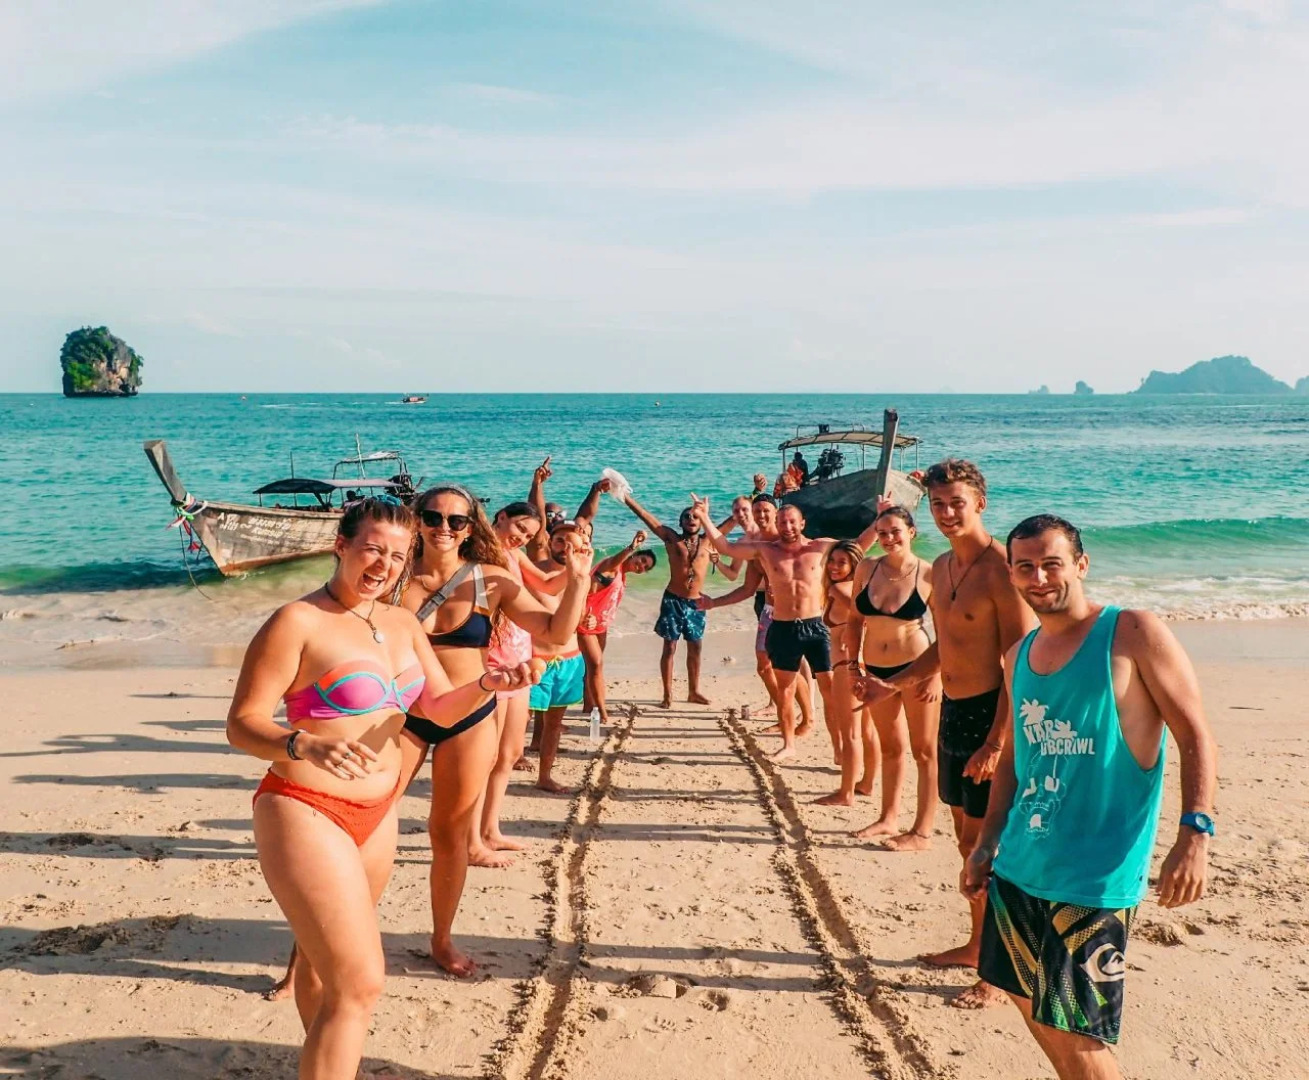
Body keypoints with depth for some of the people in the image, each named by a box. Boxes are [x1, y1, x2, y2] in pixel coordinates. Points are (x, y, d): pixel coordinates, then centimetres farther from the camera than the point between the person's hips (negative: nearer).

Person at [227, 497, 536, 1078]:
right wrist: (304, 745, -36)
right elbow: (242, 723, -16)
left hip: (377, 815, 7)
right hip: (307, 815, -7)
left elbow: (440, 707, 11)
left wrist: (485, 685, -10)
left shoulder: (402, 624, 8)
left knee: (325, 959, 23)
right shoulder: (298, 621, -14)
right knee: (360, 981, -14)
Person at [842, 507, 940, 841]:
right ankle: (888, 819, 32)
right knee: (889, 747, 19)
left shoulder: (929, 574, -11)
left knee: (923, 750, 3)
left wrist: (937, 675, -13)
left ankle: (922, 832, 12)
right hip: (876, 670, 5)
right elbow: (855, 620, 9)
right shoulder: (867, 568, 0)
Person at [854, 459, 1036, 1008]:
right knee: (967, 840, 18)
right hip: (952, 712, 8)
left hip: (992, 715, -8)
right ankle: (978, 944, 33)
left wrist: (996, 742, -23)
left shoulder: (1000, 567, -17)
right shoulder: (942, 567, 10)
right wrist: (892, 685, 16)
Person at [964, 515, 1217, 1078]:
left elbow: (1196, 738, -10)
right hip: (1019, 866, 7)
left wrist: (1194, 833, -21)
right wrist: (987, 843, 16)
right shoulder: (1020, 655, 10)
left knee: (1071, 1034, -5)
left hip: (1097, 878, -7)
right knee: (1031, 1007, 16)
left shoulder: (1134, 634, -9)